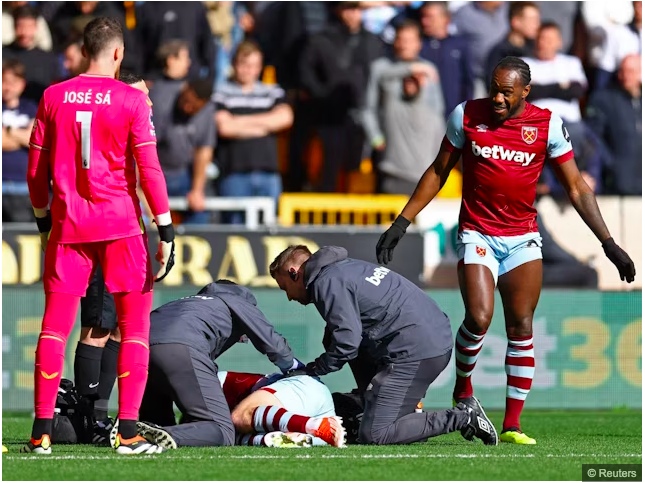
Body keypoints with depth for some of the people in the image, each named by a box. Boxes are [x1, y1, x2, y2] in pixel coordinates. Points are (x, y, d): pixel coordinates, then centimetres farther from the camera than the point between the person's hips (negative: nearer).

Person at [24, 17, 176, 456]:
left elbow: (36, 169, 8)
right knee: (134, 324, 6)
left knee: (55, 327, 7)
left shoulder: (53, 97, 4)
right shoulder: (131, 99, -5)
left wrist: (44, 221, 19)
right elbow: (149, 168, -8)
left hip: (67, 224, 3)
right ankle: (129, 432, 0)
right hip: (120, 225, -3)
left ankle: (42, 432, 3)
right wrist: (166, 230, -5)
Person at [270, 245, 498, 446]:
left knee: (373, 436, -9)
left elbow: (347, 341, -17)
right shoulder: (343, 268, 24)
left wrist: (308, 371, -5)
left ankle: (462, 418, -10)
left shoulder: (327, 282, -8)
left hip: (415, 351, -10)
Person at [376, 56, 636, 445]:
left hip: (523, 238, 1)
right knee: (479, 318, -19)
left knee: (522, 329, -4)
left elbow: (576, 188, 2)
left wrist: (608, 242, -2)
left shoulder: (548, 125, -5)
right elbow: (438, 172, 8)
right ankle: (463, 389, 9)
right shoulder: (467, 115, -4)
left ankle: (512, 425, 2)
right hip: (477, 234, -1)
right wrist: (402, 223, 5)